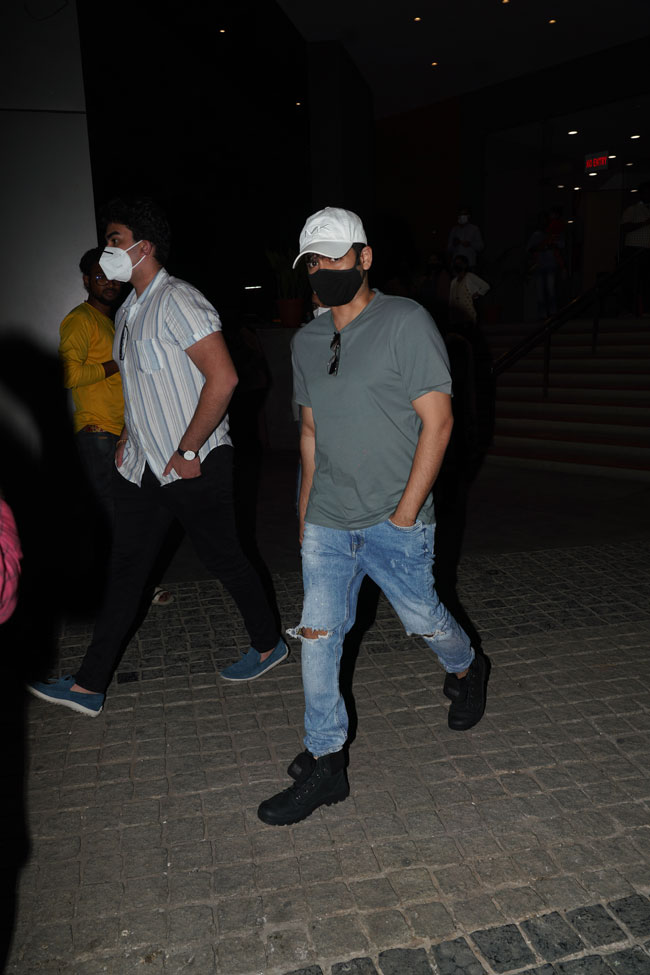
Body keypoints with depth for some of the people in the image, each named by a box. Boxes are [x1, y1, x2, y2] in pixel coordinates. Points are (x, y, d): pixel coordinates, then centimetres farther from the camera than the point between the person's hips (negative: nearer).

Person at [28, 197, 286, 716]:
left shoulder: (177, 301, -15)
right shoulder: (128, 312, 14)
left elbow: (223, 378, -24)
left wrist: (188, 451, -21)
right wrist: (129, 438, 17)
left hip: (194, 466, -8)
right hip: (144, 466, 9)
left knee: (225, 559, 7)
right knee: (125, 570, 9)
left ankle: (268, 644, 31)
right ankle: (89, 686, 18)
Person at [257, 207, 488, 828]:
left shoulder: (405, 323, -9)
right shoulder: (306, 341, 10)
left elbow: (437, 420, -12)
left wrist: (406, 510, -15)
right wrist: (305, 509, 15)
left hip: (394, 523, -5)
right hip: (326, 524, 5)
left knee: (422, 619, 13)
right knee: (317, 633, 2)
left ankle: (466, 671, 48)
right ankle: (324, 765, 17)